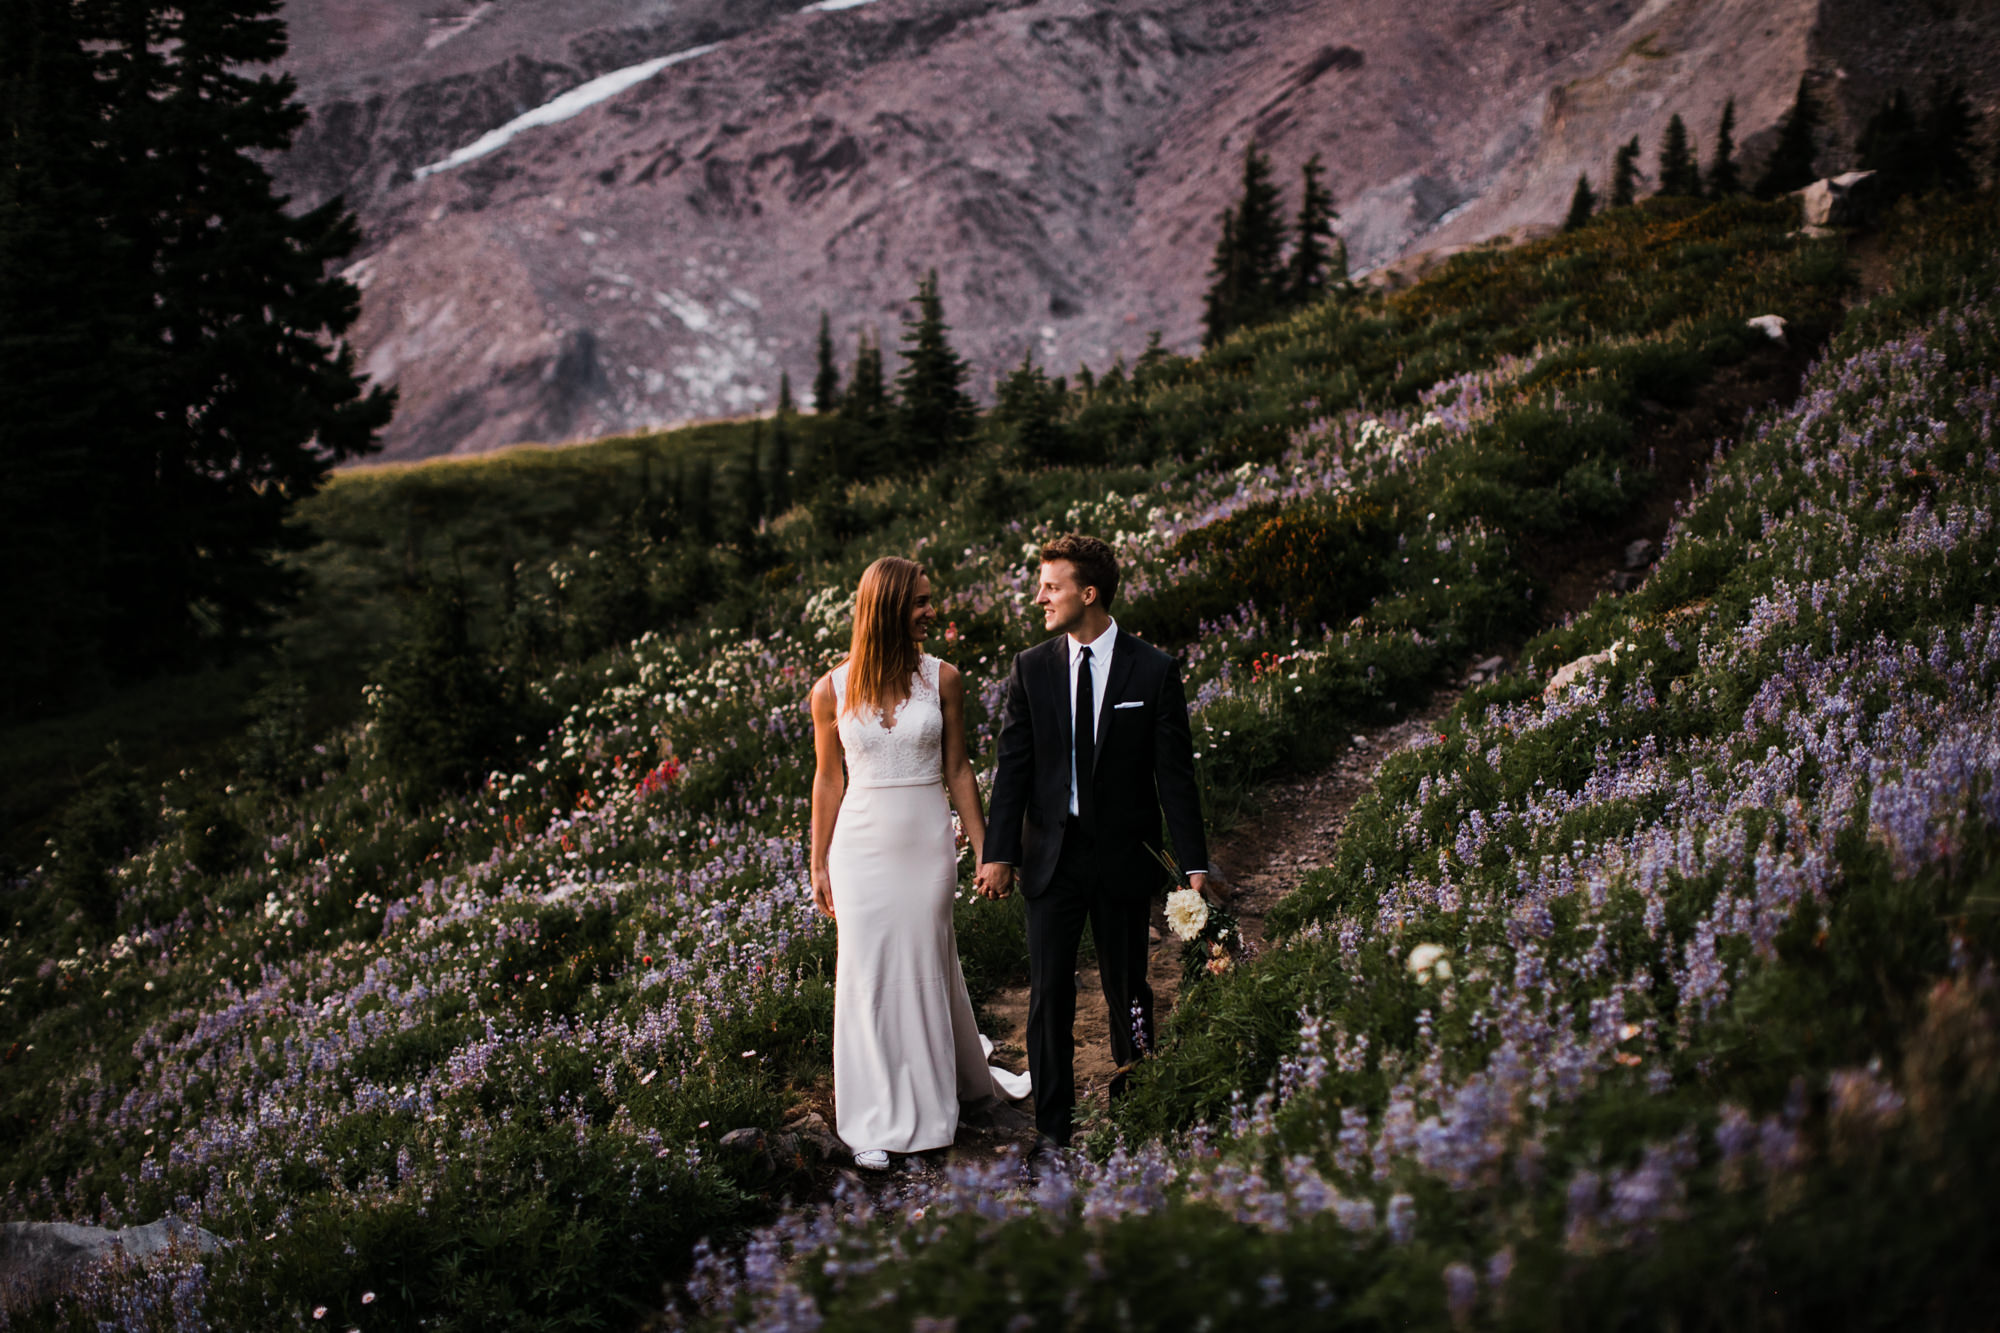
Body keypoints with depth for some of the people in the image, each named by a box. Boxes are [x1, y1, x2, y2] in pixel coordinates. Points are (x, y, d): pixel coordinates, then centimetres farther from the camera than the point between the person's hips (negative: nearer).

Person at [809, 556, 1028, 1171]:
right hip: (862, 848, 0)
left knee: (928, 968, 8)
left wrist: (985, 850, 5)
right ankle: (878, 1124, 14)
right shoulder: (832, 691, -3)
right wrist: (819, 865, 7)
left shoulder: (943, 679, -2)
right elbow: (829, 780, 5)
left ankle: (965, 1079, 31)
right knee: (869, 971, 3)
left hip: (927, 844, 0)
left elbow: (958, 770, 5)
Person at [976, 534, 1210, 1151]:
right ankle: (1054, 1130, 8)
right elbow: (1013, 768, 2)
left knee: (1127, 990, 9)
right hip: (1052, 855, 1)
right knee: (1049, 994, 0)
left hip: (1124, 858, -1)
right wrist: (999, 853, -5)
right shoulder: (1031, 670, 2)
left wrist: (1194, 863, -5)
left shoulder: (1154, 671, -4)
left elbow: (1175, 773, -3)